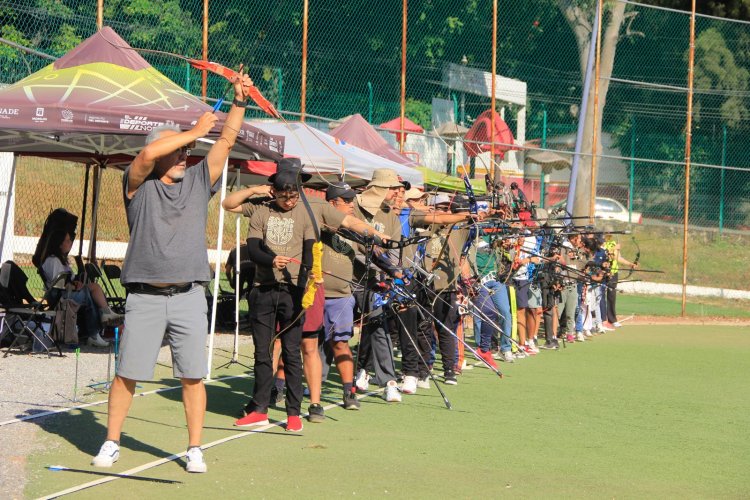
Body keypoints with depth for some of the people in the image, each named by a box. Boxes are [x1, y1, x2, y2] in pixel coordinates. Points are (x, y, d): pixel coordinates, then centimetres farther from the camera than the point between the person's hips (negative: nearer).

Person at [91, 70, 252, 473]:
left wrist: (238, 100, -5)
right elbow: (148, 153, -17)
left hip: (188, 296, 2)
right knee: (127, 373, 2)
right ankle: (111, 443, 13)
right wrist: (194, 132, -11)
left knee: (193, 376, 1)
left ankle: (194, 449, 8)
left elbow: (226, 141, 5)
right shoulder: (139, 184, 3)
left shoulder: (198, 181, 12)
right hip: (144, 297, -2)